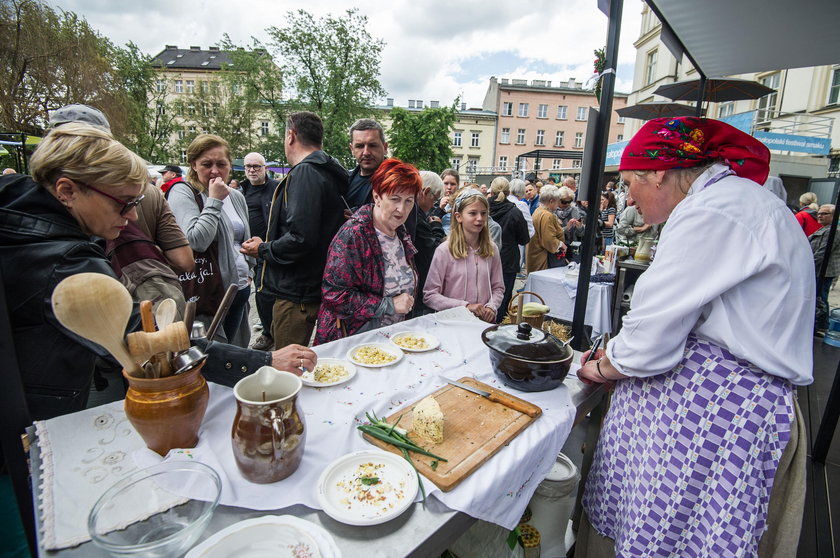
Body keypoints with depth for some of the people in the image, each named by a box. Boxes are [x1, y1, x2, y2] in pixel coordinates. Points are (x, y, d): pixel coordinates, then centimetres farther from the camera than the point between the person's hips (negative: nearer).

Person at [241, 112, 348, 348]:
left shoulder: (304, 173, -16)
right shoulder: (329, 172, 15)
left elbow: (301, 238, -26)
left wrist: (263, 249, -9)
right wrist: (268, 245, 17)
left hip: (297, 292, -10)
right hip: (318, 287, 10)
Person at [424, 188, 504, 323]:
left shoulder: (492, 249, 7)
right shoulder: (444, 251, -7)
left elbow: (498, 287, 14)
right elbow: (429, 296, -8)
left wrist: (491, 307, -5)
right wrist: (465, 306, -12)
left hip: (485, 322, 4)